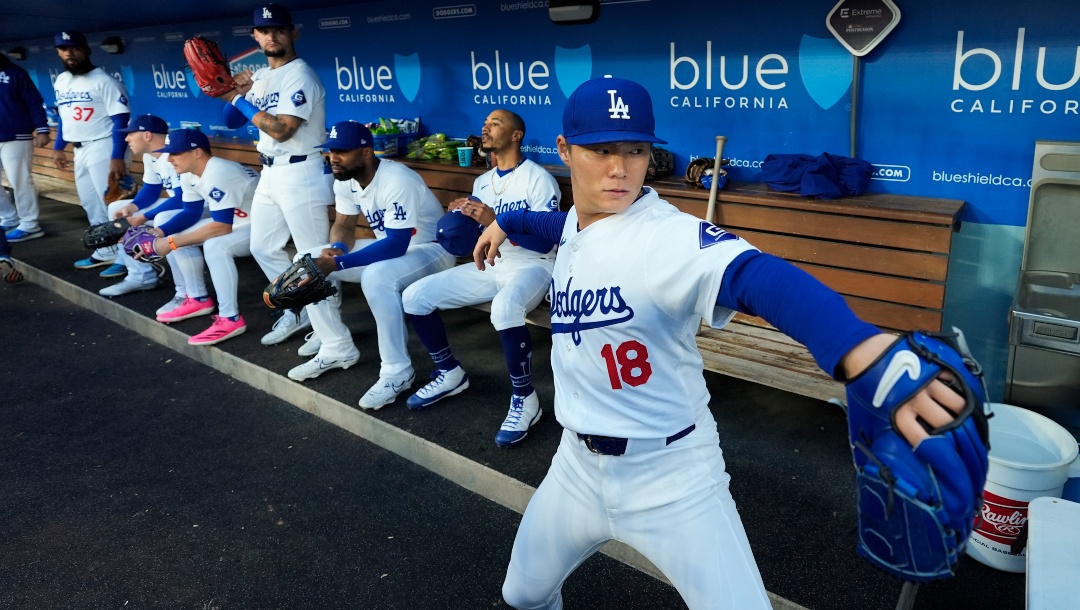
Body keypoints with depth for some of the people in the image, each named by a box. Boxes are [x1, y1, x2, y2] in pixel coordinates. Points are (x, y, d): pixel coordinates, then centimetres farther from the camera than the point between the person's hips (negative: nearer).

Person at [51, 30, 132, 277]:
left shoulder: (104, 81, -13)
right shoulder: (60, 81, 12)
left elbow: (120, 121, -18)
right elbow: (63, 117, 22)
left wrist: (117, 157, -24)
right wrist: (58, 148, 20)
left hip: (103, 148, -9)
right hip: (80, 150, 9)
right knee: (91, 204, 13)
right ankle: (105, 252, 22)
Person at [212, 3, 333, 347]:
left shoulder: (300, 76, -13)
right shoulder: (259, 76, 13)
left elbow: (281, 130, -23)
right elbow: (233, 121, 14)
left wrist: (238, 98, -15)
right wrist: (232, 93, -4)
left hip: (301, 173, -9)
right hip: (270, 173, 10)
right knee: (263, 248, 16)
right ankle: (297, 313, 28)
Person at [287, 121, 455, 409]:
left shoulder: (398, 180, -30)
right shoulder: (344, 180, -5)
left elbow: (396, 245, -34)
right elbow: (344, 225, 6)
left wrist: (337, 264, -37)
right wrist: (337, 248, -19)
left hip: (432, 248, -8)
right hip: (388, 245, 9)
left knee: (376, 276, -39)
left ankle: (397, 371, -24)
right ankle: (338, 348, 7)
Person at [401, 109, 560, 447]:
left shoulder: (538, 179, -10)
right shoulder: (482, 182, 12)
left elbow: (545, 242, -19)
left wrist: (495, 220, -29)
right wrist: (461, 218, -8)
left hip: (533, 266, -7)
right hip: (490, 265, 8)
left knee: (505, 307, -41)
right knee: (416, 296, -6)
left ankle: (525, 399, -22)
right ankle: (450, 374, 12)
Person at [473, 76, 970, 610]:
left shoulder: (669, 235, -25)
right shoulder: (576, 221, -2)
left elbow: (761, 279, -47)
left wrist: (866, 354, -63)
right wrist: (507, 221, 26)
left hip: (673, 478, -6)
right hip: (578, 464, 6)